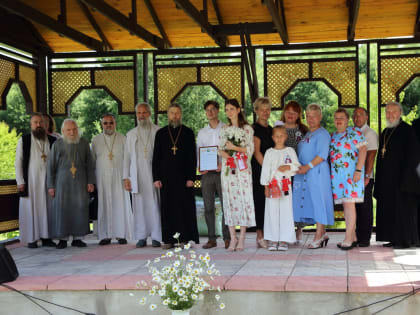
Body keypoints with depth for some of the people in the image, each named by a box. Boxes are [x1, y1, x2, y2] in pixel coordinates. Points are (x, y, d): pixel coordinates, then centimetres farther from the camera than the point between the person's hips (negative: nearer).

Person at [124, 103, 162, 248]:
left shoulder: (158, 131, 5)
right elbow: (127, 157, 15)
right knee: (139, 205, 1)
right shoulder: (131, 134, 15)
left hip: (154, 174, -2)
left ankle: (156, 237, 1)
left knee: (155, 204, -5)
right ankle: (141, 237, 8)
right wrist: (126, 177, 7)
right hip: (137, 175, 3)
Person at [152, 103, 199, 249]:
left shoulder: (188, 133, 7)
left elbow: (192, 157, 3)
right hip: (166, 177, 1)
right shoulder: (160, 133, 10)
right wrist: (156, 178, 1)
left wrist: (191, 177, -6)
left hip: (183, 176, -1)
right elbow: (156, 157, 9)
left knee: (185, 207, -1)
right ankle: (168, 239, 7)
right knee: (167, 208, 2)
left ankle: (186, 238, 5)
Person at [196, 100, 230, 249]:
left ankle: (227, 238, 1)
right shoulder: (202, 132, 16)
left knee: (226, 205, -5)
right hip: (206, 173, 3)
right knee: (208, 207, 3)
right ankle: (211, 238, 9)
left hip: (222, 171, -3)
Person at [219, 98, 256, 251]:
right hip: (227, 169, 4)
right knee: (229, 200, 0)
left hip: (242, 169, -4)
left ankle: (241, 238, -1)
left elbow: (250, 149, -4)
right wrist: (223, 153, -7)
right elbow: (220, 149, 14)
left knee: (243, 199, -6)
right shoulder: (224, 130, 15)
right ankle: (232, 237, 4)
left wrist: (234, 147, -14)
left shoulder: (247, 129, 2)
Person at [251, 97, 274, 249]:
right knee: (260, 201, -6)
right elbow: (256, 152, -11)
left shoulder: (270, 129, 18)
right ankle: (260, 236, -3)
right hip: (259, 169, -7)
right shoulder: (255, 129, -6)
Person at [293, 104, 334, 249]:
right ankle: (322, 234, 16)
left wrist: (308, 166, -21)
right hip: (304, 173, 9)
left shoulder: (322, 134, -6)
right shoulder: (307, 134, 20)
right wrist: (299, 167, 12)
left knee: (318, 201, -6)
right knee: (308, 201, 8)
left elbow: (322, 155, -16)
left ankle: (319, 236, -2)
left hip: (317, 172, -9)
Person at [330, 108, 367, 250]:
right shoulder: (333, 136, 18)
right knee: (345, 204, 7)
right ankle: (353, 237, 13)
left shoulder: (354, 132, -2)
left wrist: (358, 170, -17)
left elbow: (362, 150, -9)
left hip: (351, 173, -7)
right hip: (337, 174, 7)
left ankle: (348, 237, -12)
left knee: (349, 203, -12)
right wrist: (330, 173, 13)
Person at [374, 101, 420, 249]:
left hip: (401, 176, -8)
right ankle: (394, 238, 13)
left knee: (403, 207, -5)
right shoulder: (385, 133, 17)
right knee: (389, 208, 8)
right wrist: (379, 179, 12)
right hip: (387, 178, 8)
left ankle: (406, 239, 0)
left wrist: (406, 177, -18)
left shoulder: (407, 130, -6)